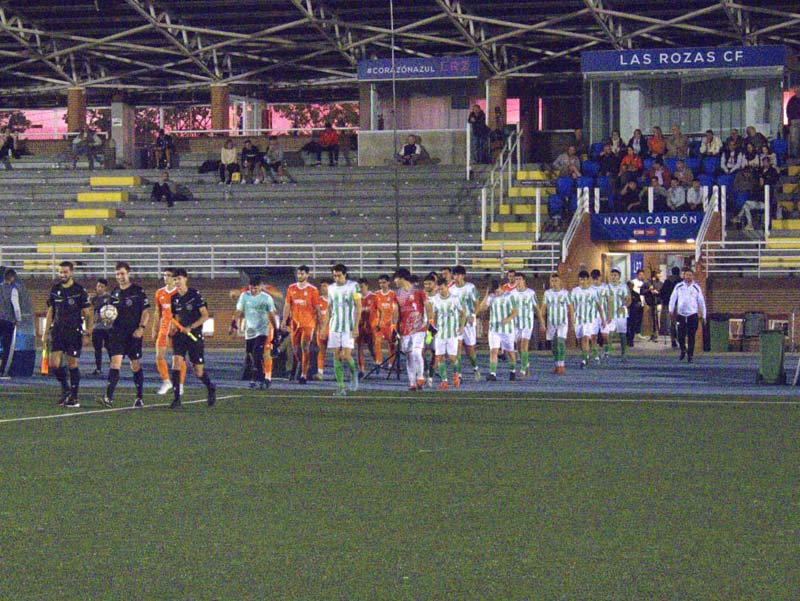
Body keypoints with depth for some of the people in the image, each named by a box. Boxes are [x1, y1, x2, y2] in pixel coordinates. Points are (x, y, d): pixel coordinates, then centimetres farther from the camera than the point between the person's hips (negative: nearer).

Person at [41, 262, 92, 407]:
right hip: (58, 332, 4)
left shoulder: (80, 290, -3)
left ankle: (74, 397, 8)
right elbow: (50, 312, 15)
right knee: (53, 364, -6)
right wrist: (46, 333, 11)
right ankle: (65, 389, 16)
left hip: (74, 333, -4)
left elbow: (87, 313, -1)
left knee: (72, 365, -2)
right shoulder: (55, 290, 9)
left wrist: (88, 330, -13)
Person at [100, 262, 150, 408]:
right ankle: (109, 397, -20)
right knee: (115, 362, -11)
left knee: (136, 366, 4)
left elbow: (146, 312, -2)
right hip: (117, 333, 3)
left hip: (134, 334, -3)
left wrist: (141, 328, -15)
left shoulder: (138, 291, -2)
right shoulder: (114, 292, 11)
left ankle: (140, 397, 18)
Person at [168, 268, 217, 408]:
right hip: (180, 336, 4)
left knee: (199, 372, 1)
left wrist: (190, 327, -20)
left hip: (195, 336, -4)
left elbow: (205, 316, -9)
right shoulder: (175, 299, 8)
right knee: (176, 362, -17)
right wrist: (174, 327, 0)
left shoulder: (195, 295, -7)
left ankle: (211, 388, 32)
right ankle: (176, 398, -15)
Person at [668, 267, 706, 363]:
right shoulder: (678, 286, 6)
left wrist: (703, 316, 9)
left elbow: (701, 301, 10)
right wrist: (671, 310, 0)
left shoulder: (696, 288, 6)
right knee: (680, 335, -4)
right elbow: (673, 298, 10)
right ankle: (683, 350, 23)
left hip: (693, 315, 0)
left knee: (691, 336, -2)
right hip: (681, 315, 0)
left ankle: (690, 355, 7)